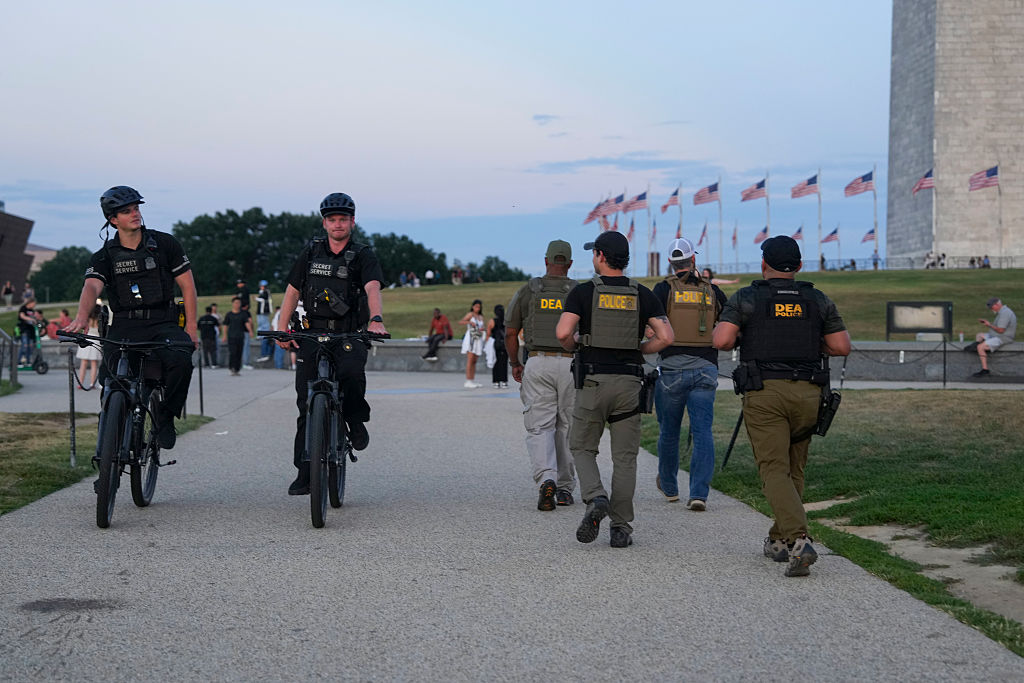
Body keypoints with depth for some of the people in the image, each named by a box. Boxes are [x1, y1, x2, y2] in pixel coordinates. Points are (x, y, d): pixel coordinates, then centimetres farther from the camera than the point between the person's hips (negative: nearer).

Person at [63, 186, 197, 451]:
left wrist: (191, 326, -1)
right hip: (124, 325, 1)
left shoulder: (164, 244, 5)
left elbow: (187, 284, 7)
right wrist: (81, 317, -35)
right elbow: (92, 287, -13)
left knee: (180, 361, -32)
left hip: (163, 323, -1)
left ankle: (165, 417, -9)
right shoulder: (105, 256, 5)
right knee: (109, 379, -22)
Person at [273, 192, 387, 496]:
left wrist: (376, 319, -38)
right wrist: (281, 330, 5)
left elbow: (373, 289, -18)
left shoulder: (363, 256, -1)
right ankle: (305, 473, 2)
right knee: (306, 403, -4)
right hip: (313, 333, 3)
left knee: (352, 371, -34)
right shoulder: (311, 253, 10)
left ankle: (356, 421, -4)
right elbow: (292, 290, 14)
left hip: (350, 334, -3)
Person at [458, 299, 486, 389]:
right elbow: (460, 322, -13)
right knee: (470, 360, -12)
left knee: (474, 361, 7)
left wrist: (482, 329, -3)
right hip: (470, 338, -7)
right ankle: (468, 381, -15)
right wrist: (469, 322, -30)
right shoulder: (470, 315, -1)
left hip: (478, 339, 7)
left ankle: (472, 381, 10)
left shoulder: (481, 317, 18)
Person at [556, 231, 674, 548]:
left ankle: (595, 498, -13)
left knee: (582, 448, 13)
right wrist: (637, 351, 12)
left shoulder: (583, 292, -3)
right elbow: (665, 336, -4)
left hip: (593, 381, -2)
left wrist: (571, 345, 7)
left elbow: (563, 332, -16)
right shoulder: (641, 294, 5)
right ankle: (621, 528, 4)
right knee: (624, 456, 7)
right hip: (629, 382, 2)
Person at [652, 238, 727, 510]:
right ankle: (699, 493, -13)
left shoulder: (664, 289, -1)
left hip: (672, 369, -1)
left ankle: (669, 487, 31)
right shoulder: (712, 291, 7)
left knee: (669, 431, 15)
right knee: (702, 432, -1)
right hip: (706, 368, 1)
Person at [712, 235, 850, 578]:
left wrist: (739, 339, 12)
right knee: (794, 469, 17)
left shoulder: (745, 299, 1)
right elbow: (842, 346, 5)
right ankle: (779, 541, 25)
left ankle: (799, 540, -25)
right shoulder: (818, 300, 8)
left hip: (764, 392, -3)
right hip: (807, 393, 3)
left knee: (775, 470, -6)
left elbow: (721, 340, -10)